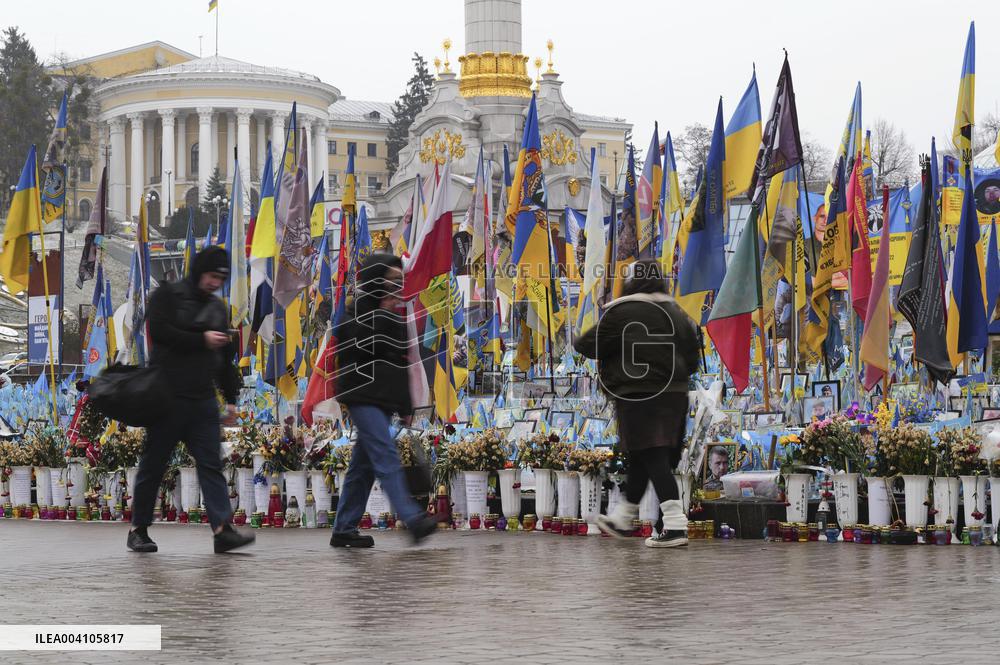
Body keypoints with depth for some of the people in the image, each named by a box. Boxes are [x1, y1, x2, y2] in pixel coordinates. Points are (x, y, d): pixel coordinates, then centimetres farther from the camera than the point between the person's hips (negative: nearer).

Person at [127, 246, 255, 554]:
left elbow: (226, 358, 21)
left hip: (203, 401, 5)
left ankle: (223, 529, -15)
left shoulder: (218, 308, 18)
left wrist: (231, 398, 16)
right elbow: (159, 332, -17)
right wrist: (202, 340, -14)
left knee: (211, 464, -6)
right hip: (167, 398, -5)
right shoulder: (167, 295, -1)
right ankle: (139, 529, 13)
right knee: (153, 465, 3)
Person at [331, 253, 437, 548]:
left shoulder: (395, 312, 18)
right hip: (364, 396, -8)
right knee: (387, 458, -19)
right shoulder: (359, 309, -4)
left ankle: (344, 530, 12)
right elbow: (351, 348, -19)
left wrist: (405, 406, 20)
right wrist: (382, 316, -17)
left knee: (363, 466, 8)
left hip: (385, 398, 8)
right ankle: (413, 520, -31)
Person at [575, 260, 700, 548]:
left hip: (639, 395, -7)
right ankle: (622, 519, 31)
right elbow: (692, 357, 14)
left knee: (653, 459, -10)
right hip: (674, 394, 7)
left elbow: (590, 345, -5)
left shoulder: (624, 313, -9)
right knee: (640, 459, 18)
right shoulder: (677, 313, 10)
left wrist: (580, 341, 17)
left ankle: (676, 525, -20)